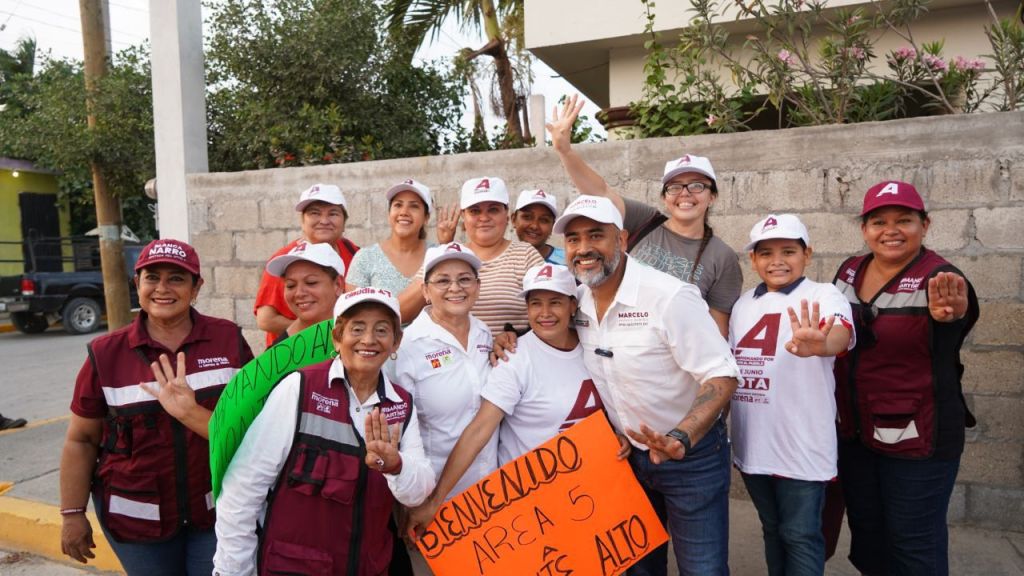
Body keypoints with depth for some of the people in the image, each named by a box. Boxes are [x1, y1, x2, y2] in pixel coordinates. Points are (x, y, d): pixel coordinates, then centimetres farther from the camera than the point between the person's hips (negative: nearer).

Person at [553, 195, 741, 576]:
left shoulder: (670, 296, -23)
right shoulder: (577, 300, -5)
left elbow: (722, 376, -23)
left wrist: (679, 440, -36)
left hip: (691, 455, -5)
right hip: (626, 455, 5)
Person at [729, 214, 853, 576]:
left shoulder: (822, 296, -10)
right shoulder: (743, 304, 8)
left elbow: (841, 332, -32)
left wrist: (819, 344, -55)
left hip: (802, 445, -5)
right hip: (752, 444, 5)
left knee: (800, 536, 7)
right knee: (772, 530, 21)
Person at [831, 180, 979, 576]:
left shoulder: (937, 278, -16)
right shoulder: (849, 272, 1)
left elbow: (960, 308, -39)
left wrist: (949, 311, -59)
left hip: (917, 438, -5)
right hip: (853, 432, 6)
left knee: (915, 543, 8)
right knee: (866, 533, 20)